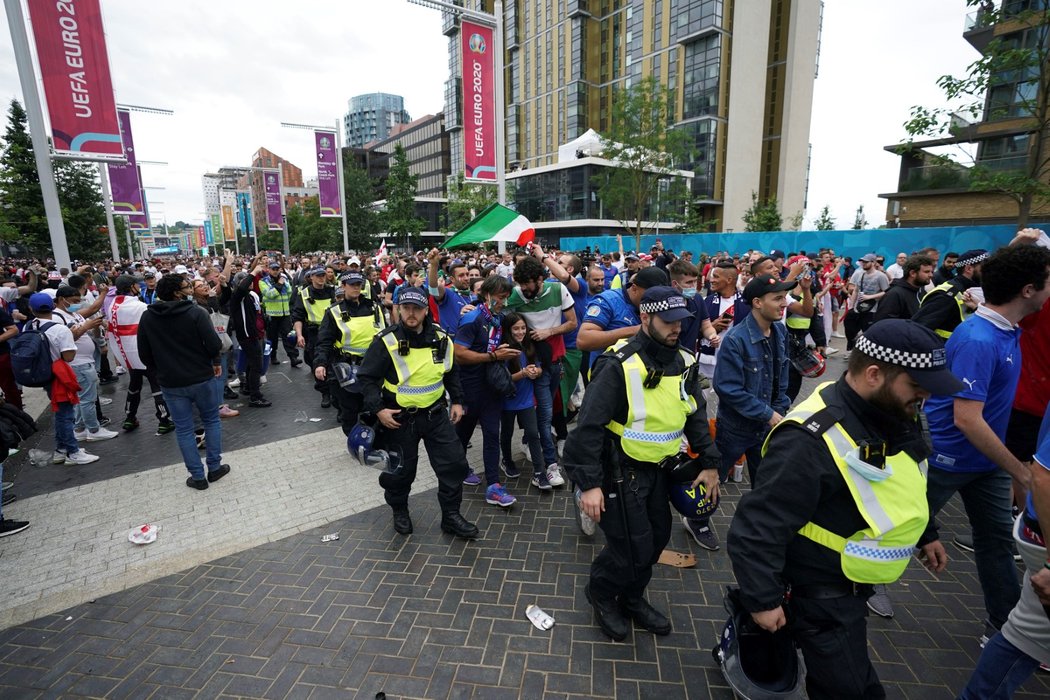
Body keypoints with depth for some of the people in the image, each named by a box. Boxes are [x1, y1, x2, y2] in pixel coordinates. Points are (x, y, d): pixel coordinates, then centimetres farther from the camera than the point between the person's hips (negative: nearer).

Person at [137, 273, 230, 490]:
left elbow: (145, 355, 3)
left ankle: (197, 476, 16)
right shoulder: (196, 312, -13)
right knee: (211, 421, 16)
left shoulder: (147, 317, -1)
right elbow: (214, 344, -20)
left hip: (171, 383, 3)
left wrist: (163, 368, 19)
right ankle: (214, 468, 20)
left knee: (184, 429, 11)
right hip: (202, 378, -2)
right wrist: (216, 362, -1)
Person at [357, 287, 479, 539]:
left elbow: (451, 372, 14)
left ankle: (451, 516, 21)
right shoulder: (387, 341, -14)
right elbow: (366, 377, -8)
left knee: (454, 463, 3)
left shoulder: (440, 338, -1)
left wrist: (457, 400, 9)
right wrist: (378, 409, -17)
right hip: (399, 418, -3)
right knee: (400, 470, 10)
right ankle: (399, 511, 40)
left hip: (435, 413, 4)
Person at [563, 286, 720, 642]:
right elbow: (588, 427, -22)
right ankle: (600, 593, 30)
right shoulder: (619, 365, -22)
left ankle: (632, 599, 43)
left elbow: (696, 415, 12)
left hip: (658, 469, 7)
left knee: (656, 538, 17)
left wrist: (710, 463, 8)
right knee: (633, 548, -2)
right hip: (621, 470, -7)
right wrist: (589, 484, -23)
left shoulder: (684, 362, 1)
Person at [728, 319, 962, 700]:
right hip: (820, 592, -9)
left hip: (854, 580, 9)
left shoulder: (895, 415, -4)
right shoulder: (811, 439, -35)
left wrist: (925, 536, 24)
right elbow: (756, 527, -31)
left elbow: (903, 487, 17)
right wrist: (762, 600, -25)